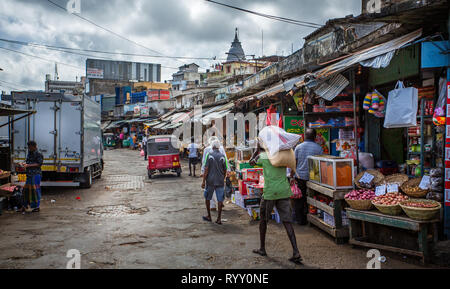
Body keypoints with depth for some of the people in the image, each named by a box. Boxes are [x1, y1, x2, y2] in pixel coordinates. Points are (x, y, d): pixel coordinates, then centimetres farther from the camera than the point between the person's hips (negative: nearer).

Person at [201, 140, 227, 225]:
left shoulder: (209, 155, -6)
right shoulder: (222, 156, 0)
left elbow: (206, 169, -10)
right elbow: (225, 170, 6)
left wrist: (203, 181, -5)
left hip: (210, 181, -1)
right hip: (220, 181, 2)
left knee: (207, 198, 15)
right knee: (220, 200, 4)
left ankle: (209, 216, 22)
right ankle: (219, 219, 3)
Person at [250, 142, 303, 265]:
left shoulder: (262, 156, -1)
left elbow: (251, 162, 17)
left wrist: (258, 149, 26)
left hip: (270, 192, -3)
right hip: (284, 191, 3)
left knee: (263, 220, 15)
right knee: (287, 221, 3)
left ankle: (262, 249, 25)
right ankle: (296, 252, -7)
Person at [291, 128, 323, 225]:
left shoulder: (298, 147, 0)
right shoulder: (318, 148, -4)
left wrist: (292, 175, 11)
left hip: (299, 177, 1)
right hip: (312, 178, -1)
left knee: (299, 200, 9)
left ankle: (300, 220, 14)